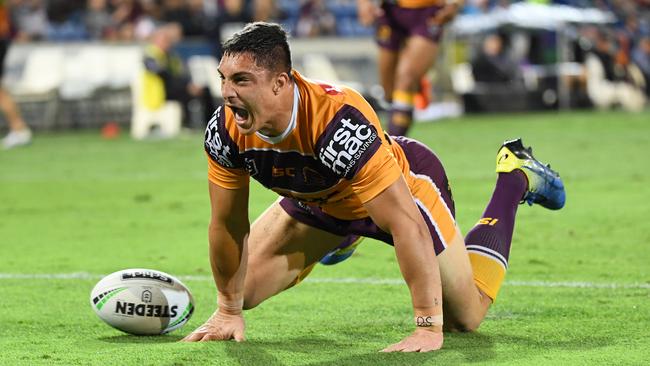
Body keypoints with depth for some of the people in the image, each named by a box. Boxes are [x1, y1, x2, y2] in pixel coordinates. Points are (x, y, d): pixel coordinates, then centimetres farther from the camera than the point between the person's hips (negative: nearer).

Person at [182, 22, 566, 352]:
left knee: (466, 318, 4)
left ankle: (516, 178, 24)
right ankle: (340, 239, 35)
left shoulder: (340, 121, -46)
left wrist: (428, 328, -44)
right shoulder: (225, 131, -28)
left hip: (405, 184, -5)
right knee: (243, 291, 5)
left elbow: (407, 224, -44)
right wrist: (228, 312, -6)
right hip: (318, 201, 5)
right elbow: (228, 225, -12)